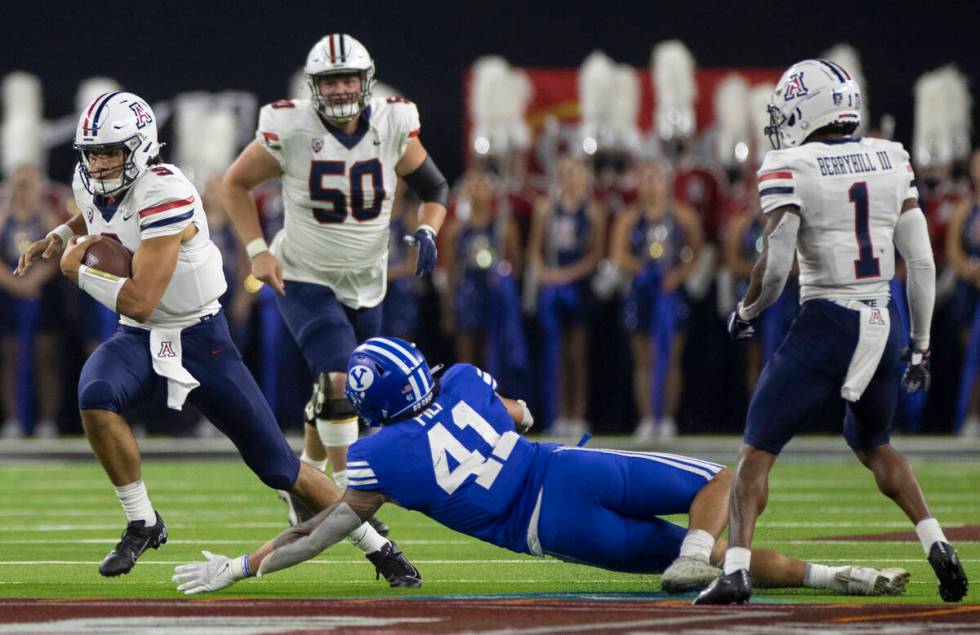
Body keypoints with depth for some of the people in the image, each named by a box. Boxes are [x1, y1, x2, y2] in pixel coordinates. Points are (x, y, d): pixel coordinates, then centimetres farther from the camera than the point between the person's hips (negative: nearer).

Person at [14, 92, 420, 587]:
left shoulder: (164, 196, -27)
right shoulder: (90, 184, -3)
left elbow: (140, 302, -29)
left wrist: (76, 270, -16)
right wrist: (59, 237, 4)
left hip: (199, 339, -5)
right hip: (138, 340, 6)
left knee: (279, 468, -2)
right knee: (95, 397, -29)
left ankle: (378, 548, 15)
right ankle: (142, 524, -10)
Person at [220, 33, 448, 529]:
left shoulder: (392, 126, -10)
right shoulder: (290, 131, -19)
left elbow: (433, 187, 6)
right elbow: (236, 184, -3)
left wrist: (426, 232, -14)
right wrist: (257, 250, -12)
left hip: (365, 284, 4)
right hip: (305, 280, -4)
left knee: (337, 399, 13)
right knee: (339, 380, -22)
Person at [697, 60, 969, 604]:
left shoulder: (791, 169, -10)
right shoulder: (893, 161, 6)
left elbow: (775, 268, -14)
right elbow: (922, 262, 7)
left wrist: (747, 310, 7)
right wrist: (921, 348, 15)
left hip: (826, 325, -5)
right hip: (885, 323, 5)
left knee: (758, 450, 6)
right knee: (873, 443, 27)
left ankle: (736, 571, -8)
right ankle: (938, 546, 12)